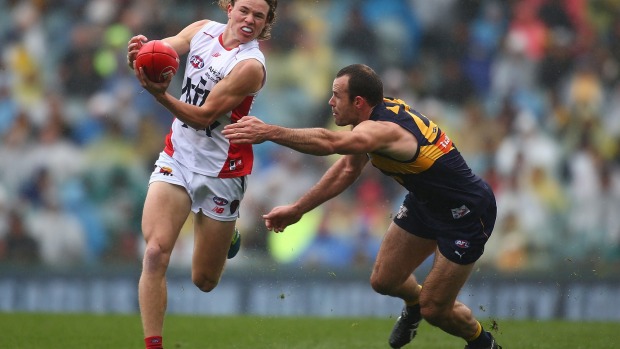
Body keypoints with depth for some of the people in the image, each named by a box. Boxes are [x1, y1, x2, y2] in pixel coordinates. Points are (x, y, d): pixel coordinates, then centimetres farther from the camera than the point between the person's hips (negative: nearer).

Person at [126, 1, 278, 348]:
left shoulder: (251, 66, -17)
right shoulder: (204, 30, -1)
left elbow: (204, 116, -22)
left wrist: (161, 95, -38)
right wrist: (142, 49, -39)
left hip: (220, 170, -3)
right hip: (178, 158, 3)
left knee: (204, 280, 9)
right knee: (156, 251, -19)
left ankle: (227, 235, 43)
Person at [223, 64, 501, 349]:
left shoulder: (385, 130, -34)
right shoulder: (379, 114, -5)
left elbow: (330, 143, -53)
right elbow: (348, 169, 8)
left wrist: (269, 132, -59)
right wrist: (297, 209, 11)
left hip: (465, 213, -9)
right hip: (425, 201, 9)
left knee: (434, 310, 1)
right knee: (384, 280, 14)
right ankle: (414, 303, 49)